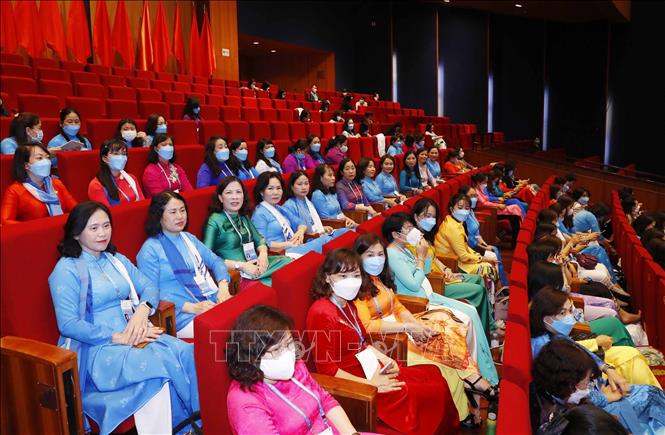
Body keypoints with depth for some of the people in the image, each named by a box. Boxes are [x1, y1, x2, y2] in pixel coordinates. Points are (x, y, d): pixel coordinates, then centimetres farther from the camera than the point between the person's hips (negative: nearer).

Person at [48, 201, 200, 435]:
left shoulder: (117, 259, 17)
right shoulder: (67, 269, -3)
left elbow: (149, 286, 11)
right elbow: (68, 324, -12)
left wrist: (142, 312, -12)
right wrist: (119, 338, -17)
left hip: (134, 335, 6)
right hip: (95, 348, -5)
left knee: (185, 353, -23)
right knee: (157, 363, -33)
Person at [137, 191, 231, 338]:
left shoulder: (189, 238, 22)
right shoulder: (150, 250, 0)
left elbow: (215, 260, 20)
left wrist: (223, 287, -2)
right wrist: (192, 308, -17)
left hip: (215, 302, 7)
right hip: (185, 317, -7)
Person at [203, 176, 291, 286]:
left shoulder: (244, 217, 16)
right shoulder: (214, 221, -4)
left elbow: (259, 240, 19)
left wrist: (263, 254, -4)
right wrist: (240, 265, -17)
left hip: (256, 265, 7)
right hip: (235, 274, -7)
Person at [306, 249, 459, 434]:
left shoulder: (348, 306, 8)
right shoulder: (322, 313, -21)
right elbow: (326, 368, -22)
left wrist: (385, 360, 0)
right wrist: (370, 384, -21)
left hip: (369, 368, 9)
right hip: (353, 381, -9)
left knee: (432, 374, 8)